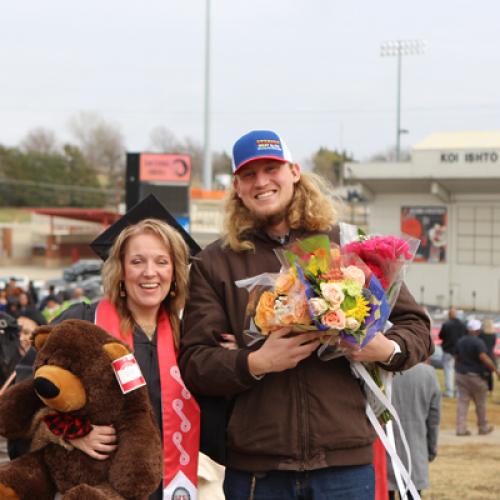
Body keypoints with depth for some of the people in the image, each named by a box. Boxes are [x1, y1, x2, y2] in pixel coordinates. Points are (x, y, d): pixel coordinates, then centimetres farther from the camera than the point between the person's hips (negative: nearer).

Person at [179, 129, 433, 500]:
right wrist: (254, 363, -16)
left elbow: (416, 325, 11)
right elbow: (192, 363, 2)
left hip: (345, 463, 0)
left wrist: (389, 348, -11)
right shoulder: (214, 263, 8)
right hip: (255, 469, 0)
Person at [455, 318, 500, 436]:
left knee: (462, 402, 3)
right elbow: (484, 358, -27)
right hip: (475, 375, -6)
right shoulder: (478, 342, -15)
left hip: (461, 374, 6)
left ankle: (461, 428, -3)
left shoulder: (460, 341, 8)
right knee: (480, 403, 9)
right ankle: (483, 427, 20)